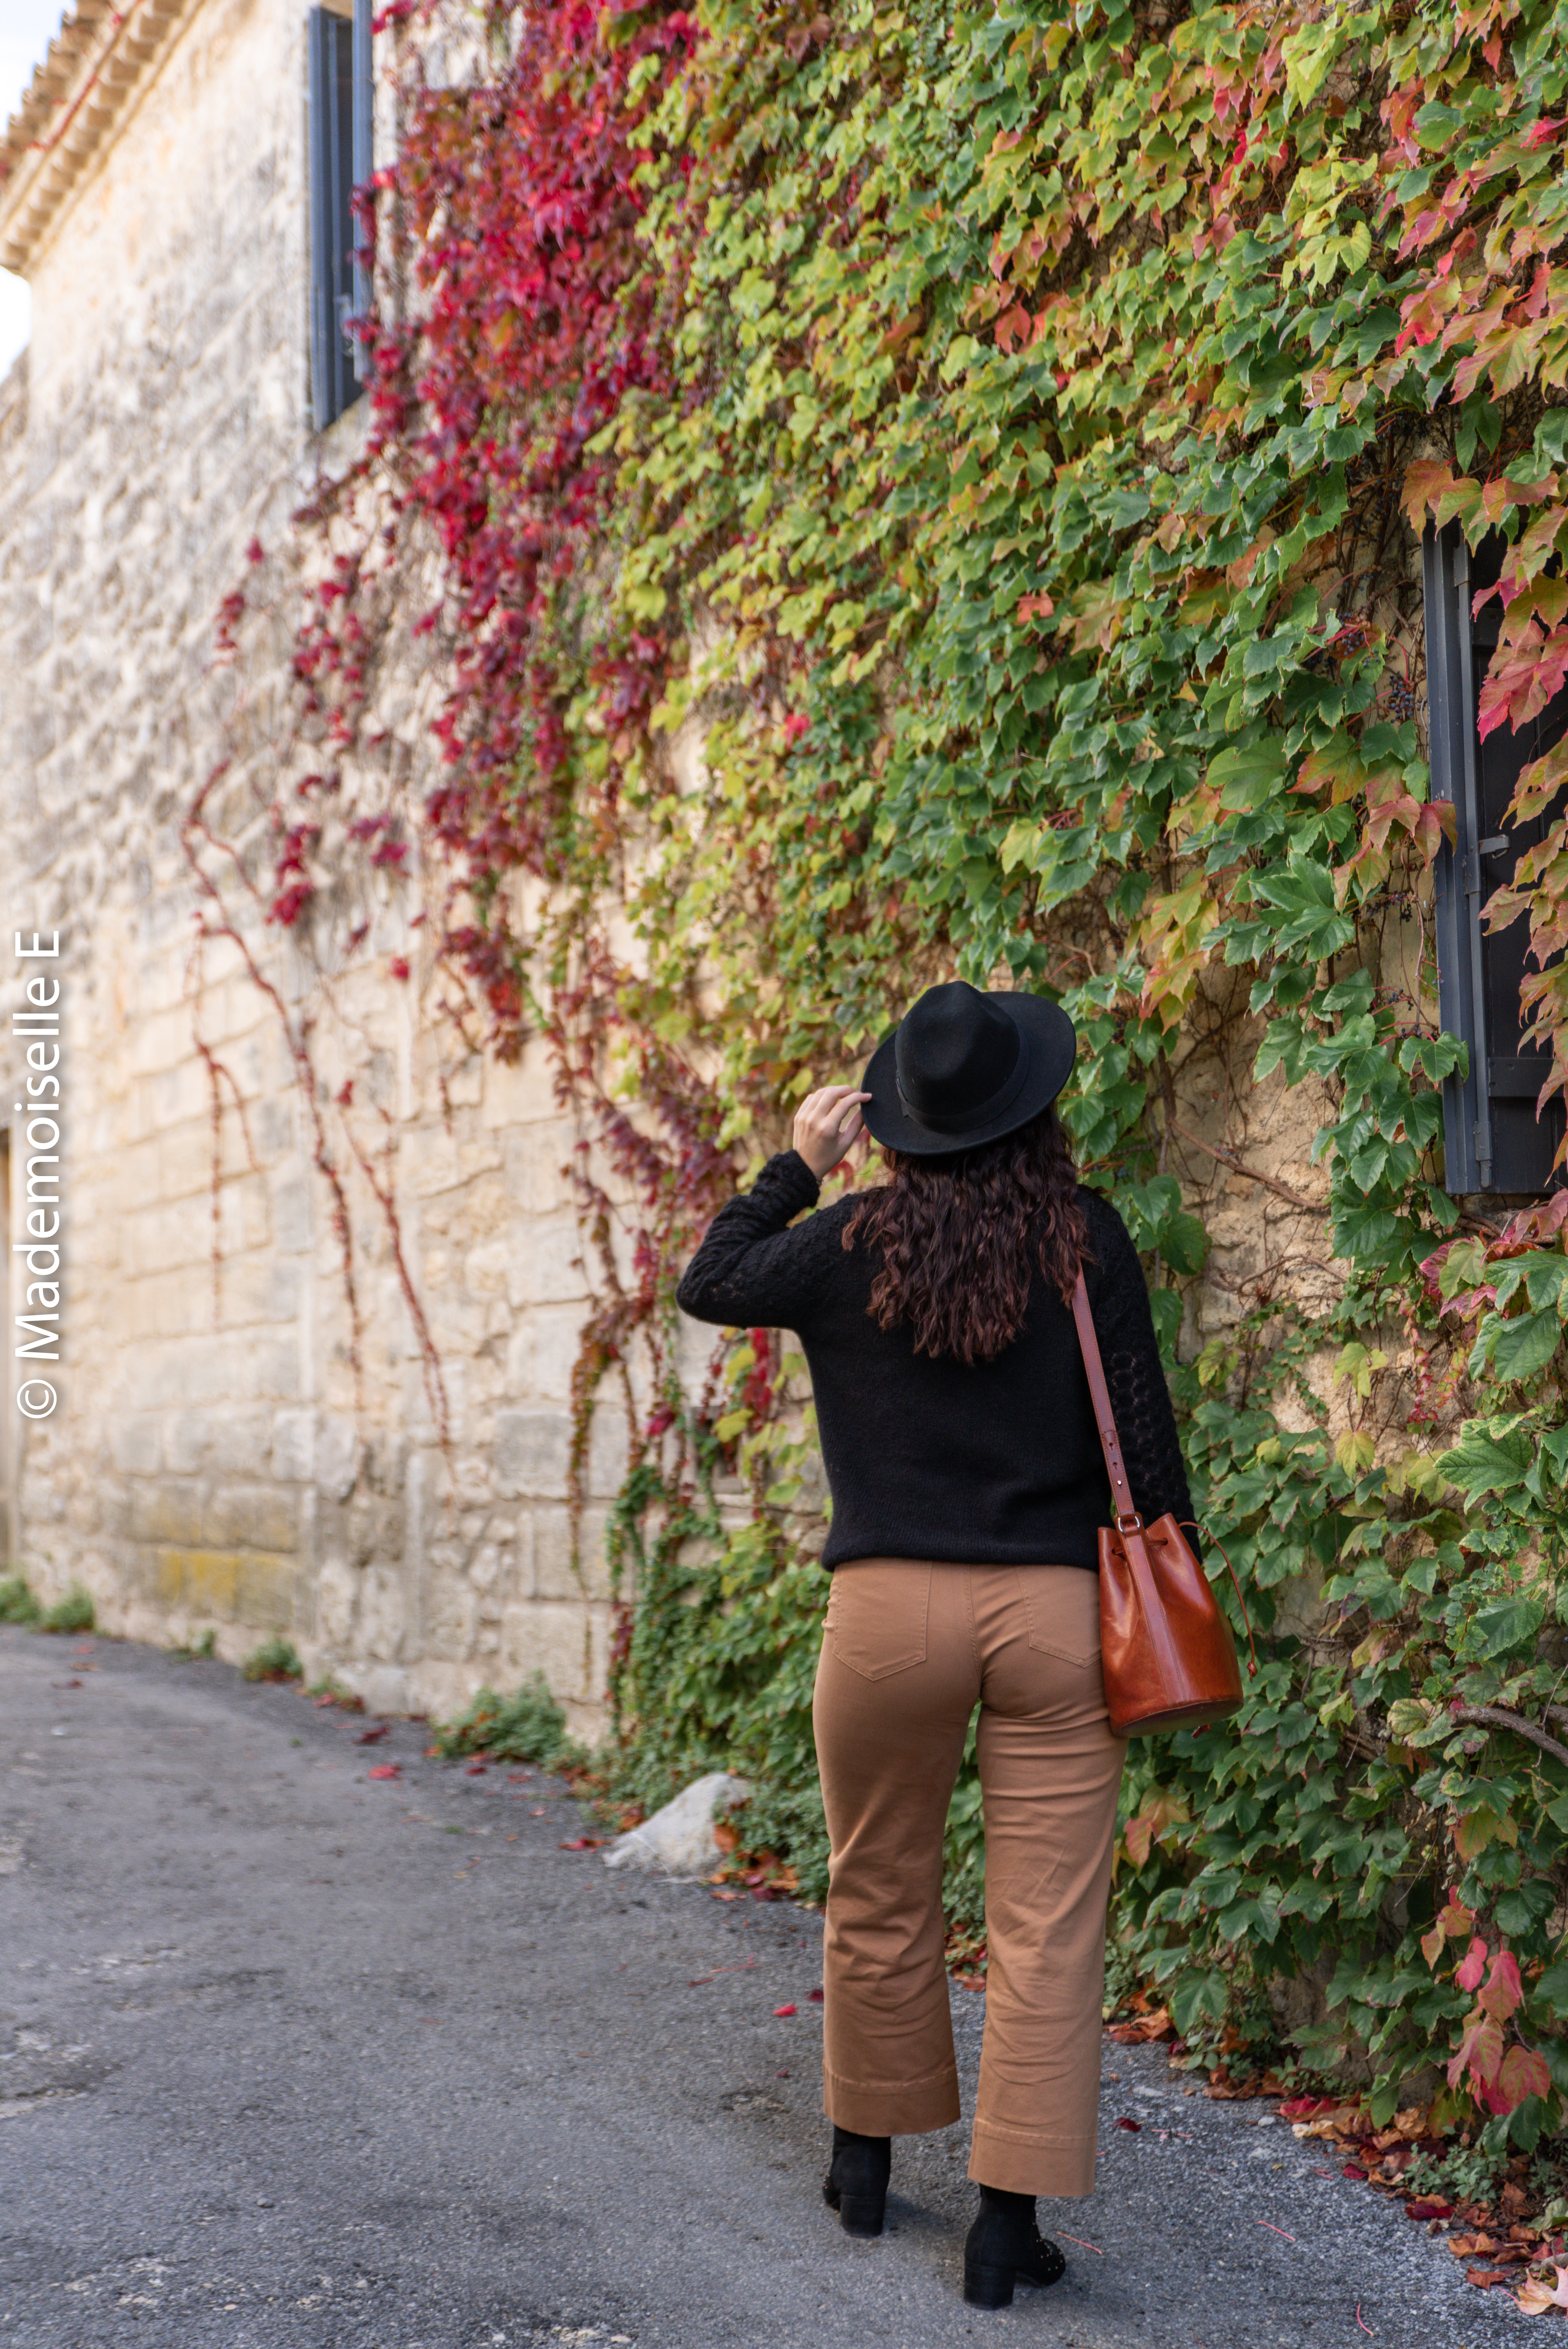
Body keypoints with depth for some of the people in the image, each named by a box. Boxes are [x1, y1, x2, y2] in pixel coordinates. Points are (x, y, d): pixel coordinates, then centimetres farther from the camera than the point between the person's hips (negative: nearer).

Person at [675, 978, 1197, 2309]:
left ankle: (867, 2161, 35)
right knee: (1046, 1927, 5)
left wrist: (794, 1169, 17)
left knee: (879, 1901, 19)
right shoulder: (1089, 1239, -1)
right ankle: (1010, 2218, 8)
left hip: (891, 1604, 1)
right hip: (1058, 1605, 0)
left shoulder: (853, 1244, -2)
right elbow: (1142, 1423, 0)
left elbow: (709, 1287, 14)